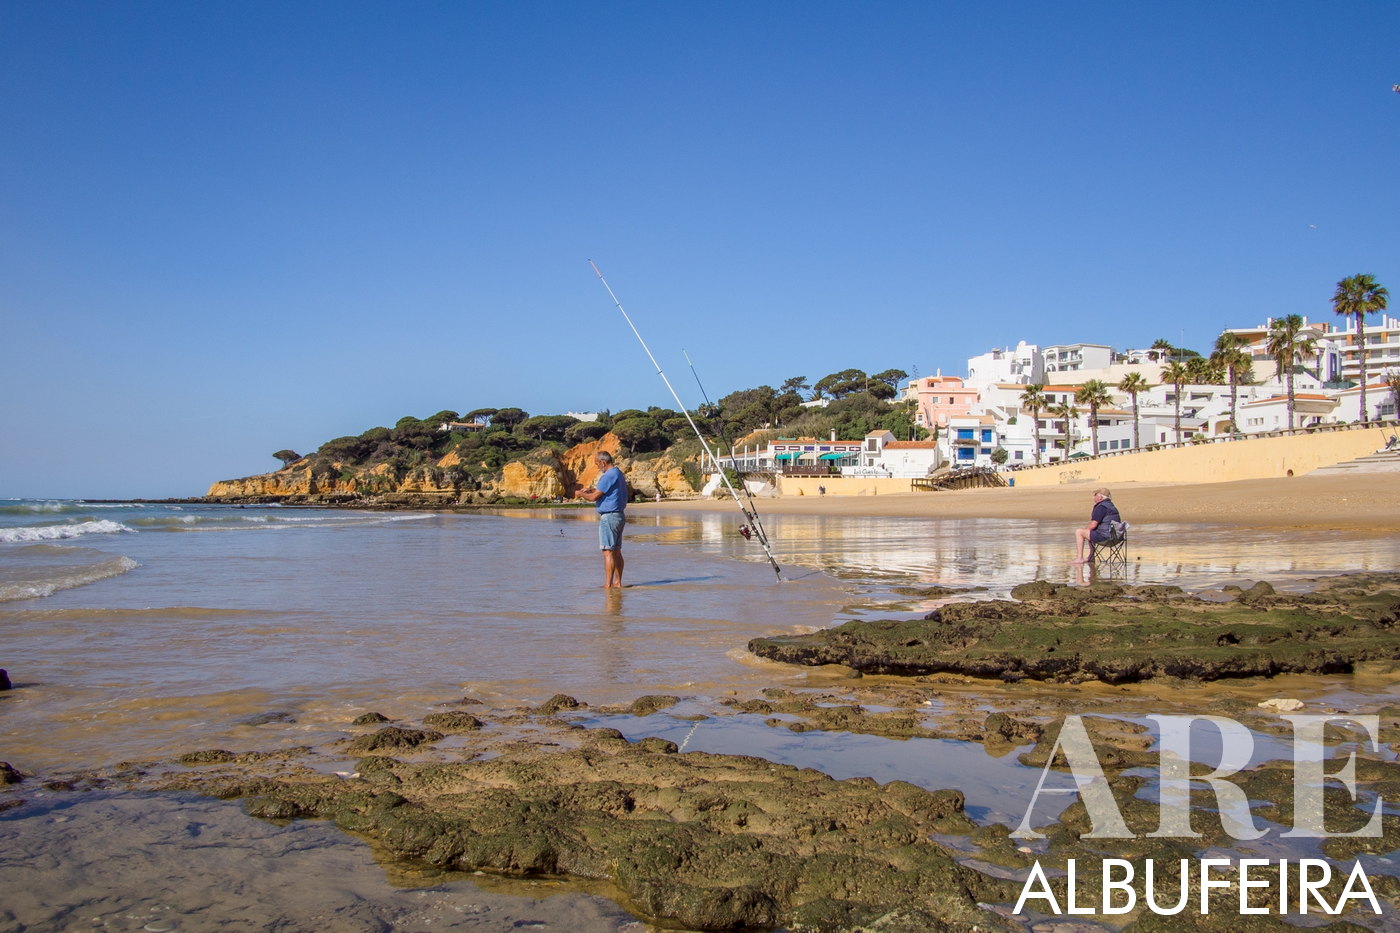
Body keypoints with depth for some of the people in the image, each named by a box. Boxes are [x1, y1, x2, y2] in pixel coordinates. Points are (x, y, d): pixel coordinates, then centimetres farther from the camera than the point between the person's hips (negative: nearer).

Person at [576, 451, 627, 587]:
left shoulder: (608, 476, -17)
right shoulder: (619, 473, 14)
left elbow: (594, 497, -16)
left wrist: (581, 494, 2)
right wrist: (594, 489, 21)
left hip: (608, 517, -10)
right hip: (619, 515, 10)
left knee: (608, 552, -8)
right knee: (616, 551, 11)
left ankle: (608, 585, -9)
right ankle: (618, 582, 14)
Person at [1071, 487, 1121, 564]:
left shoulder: (1101, 507, -16)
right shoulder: (1111, 505, 16)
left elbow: (1093, 525, -16)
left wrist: (1085, 529, 1)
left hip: (1105, 536, -10)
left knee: (1078, 532, -4)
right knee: (1089, 532, 32)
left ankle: (1080, 558, -1)